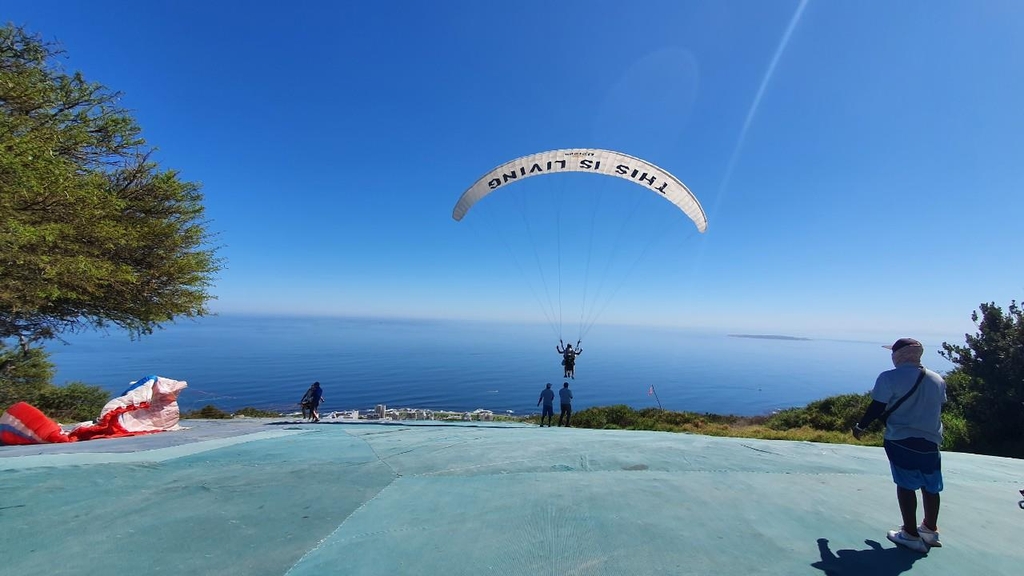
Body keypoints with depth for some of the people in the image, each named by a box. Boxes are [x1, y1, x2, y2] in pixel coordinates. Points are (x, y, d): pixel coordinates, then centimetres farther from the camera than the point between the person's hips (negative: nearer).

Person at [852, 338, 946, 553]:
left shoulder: (889, 378, -12)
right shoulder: (938, 380, 6)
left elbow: (877, 408, -11)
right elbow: (936, 408, 14)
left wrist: (860, 427, 3)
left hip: (901, 440, -5)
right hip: (930, 441, 5)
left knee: (906, 486, 3)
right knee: (931, 487, 16)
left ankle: (911, 535, 9)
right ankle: (930, 530, 31)